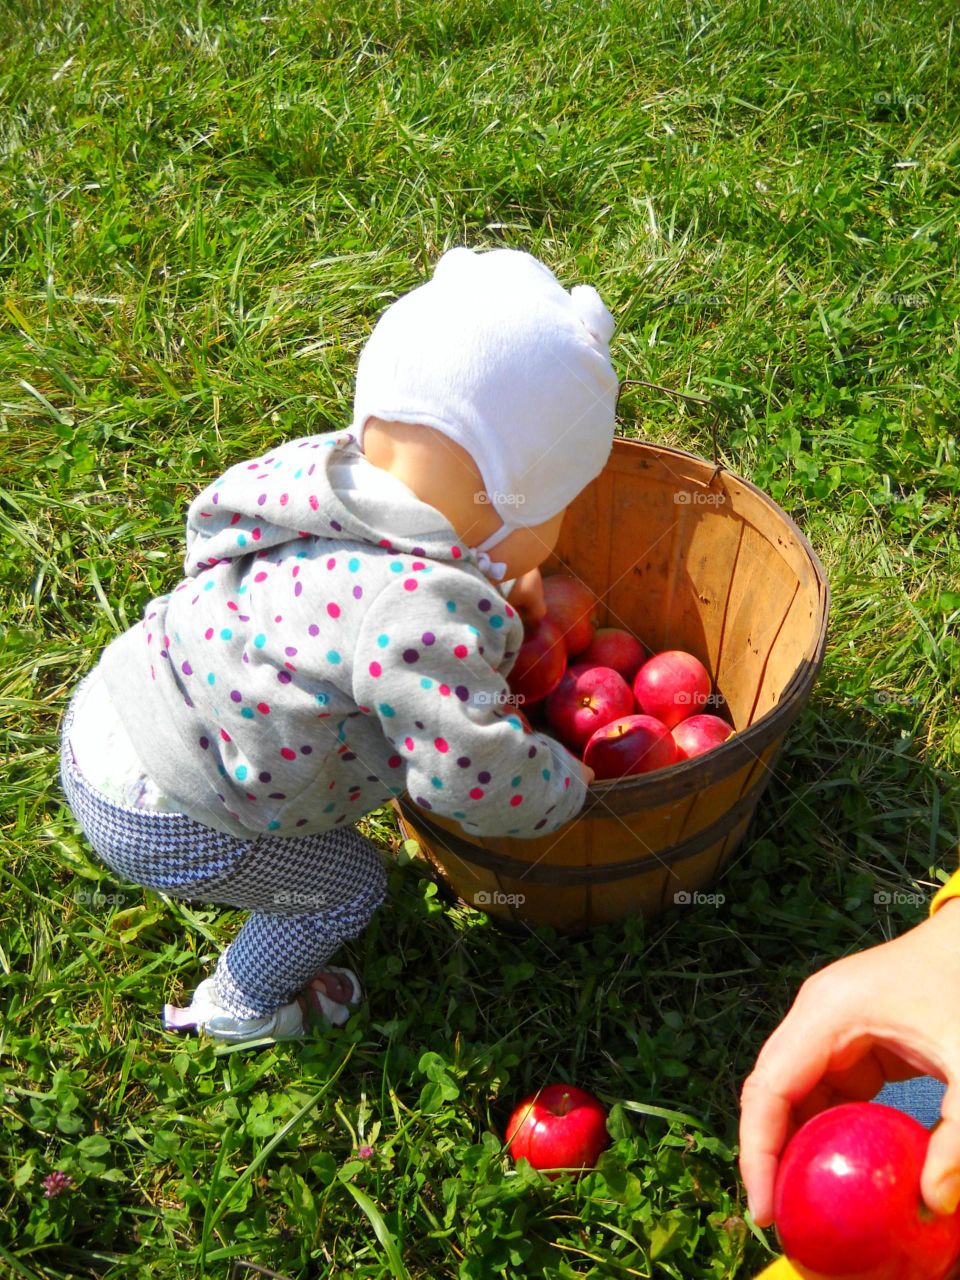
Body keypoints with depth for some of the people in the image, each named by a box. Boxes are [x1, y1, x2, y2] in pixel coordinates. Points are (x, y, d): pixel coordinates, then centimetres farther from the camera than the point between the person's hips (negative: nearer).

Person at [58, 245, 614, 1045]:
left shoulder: (326, 466, -8)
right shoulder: (429, 616, -32)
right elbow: (473, 780, -28)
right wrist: (567, 787, -7)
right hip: (168, 826, -7)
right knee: (347, 887, 17)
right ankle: (240, 1008, 42)